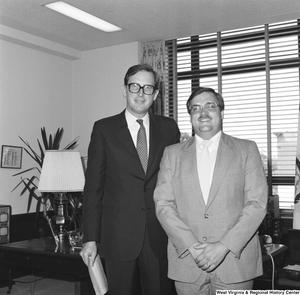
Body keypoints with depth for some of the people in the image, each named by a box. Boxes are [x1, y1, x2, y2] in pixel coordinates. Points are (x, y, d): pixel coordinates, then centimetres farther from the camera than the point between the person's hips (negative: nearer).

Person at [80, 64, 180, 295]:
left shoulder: (169, 128, 5)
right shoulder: (104, 129, 0)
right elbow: (93, 186, -1)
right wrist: (90, 238, -4)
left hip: (160, 235, 2)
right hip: (118, 235, -1)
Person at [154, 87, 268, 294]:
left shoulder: (247, 150, 4)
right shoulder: (172, 154, 7)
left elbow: (257, 203, -4)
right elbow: (163, 204, 0)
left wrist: (224, 246, -13)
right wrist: (192, 246, -11)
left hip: (235, 261, -1)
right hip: (187, 261, 1)